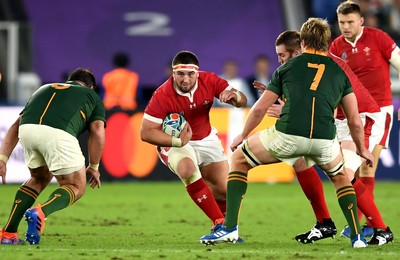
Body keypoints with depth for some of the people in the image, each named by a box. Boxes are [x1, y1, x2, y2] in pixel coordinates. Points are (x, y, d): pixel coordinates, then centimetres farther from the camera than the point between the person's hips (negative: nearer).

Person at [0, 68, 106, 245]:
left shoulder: (45, 89, 40)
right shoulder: (92, 96, 30)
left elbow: (16, 125, 30)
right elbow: (97, 132, 13)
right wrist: (94, 167, 22)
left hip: (27, 130, 5)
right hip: (58, 133, -5)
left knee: (39, 179, 31)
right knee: (76, 188, 14)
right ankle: (40, 213, -16)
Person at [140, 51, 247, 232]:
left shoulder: (209, 81, -14)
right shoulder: (162, 96, -25)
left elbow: (242, 101, -7)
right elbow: (146, 132, -23)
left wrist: (234, 96, -32)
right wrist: (178, 141, -34)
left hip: (206, 140, 4)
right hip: (173, 142, -4)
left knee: (226, 191, -3)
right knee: (188, 170, -37)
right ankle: (219, 223, -30)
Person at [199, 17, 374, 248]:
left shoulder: (288, 67, 20)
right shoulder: (339, 72, 22)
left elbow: (259, 109, 23)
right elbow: (355, 121, 21)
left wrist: (243, 136, 39)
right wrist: (362, 150, 38)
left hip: (287, 136, -2)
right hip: (324, 140, 2)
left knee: (239, 159, 23)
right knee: (340, 177, 35)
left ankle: (230, 228, 14)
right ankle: (357, 236, 24)